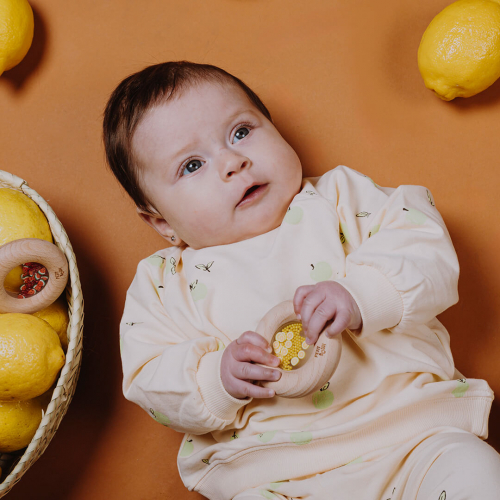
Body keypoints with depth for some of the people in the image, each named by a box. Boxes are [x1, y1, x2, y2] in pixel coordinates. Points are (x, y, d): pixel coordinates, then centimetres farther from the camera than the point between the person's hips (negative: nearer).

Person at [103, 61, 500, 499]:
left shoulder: (338, 198, 9)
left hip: (407, 424, 0)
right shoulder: (164, 284, 9)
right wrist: (215, 377, -15)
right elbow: (152, 384, 5)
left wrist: (362, 294, -19)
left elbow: (424, 243, -1)